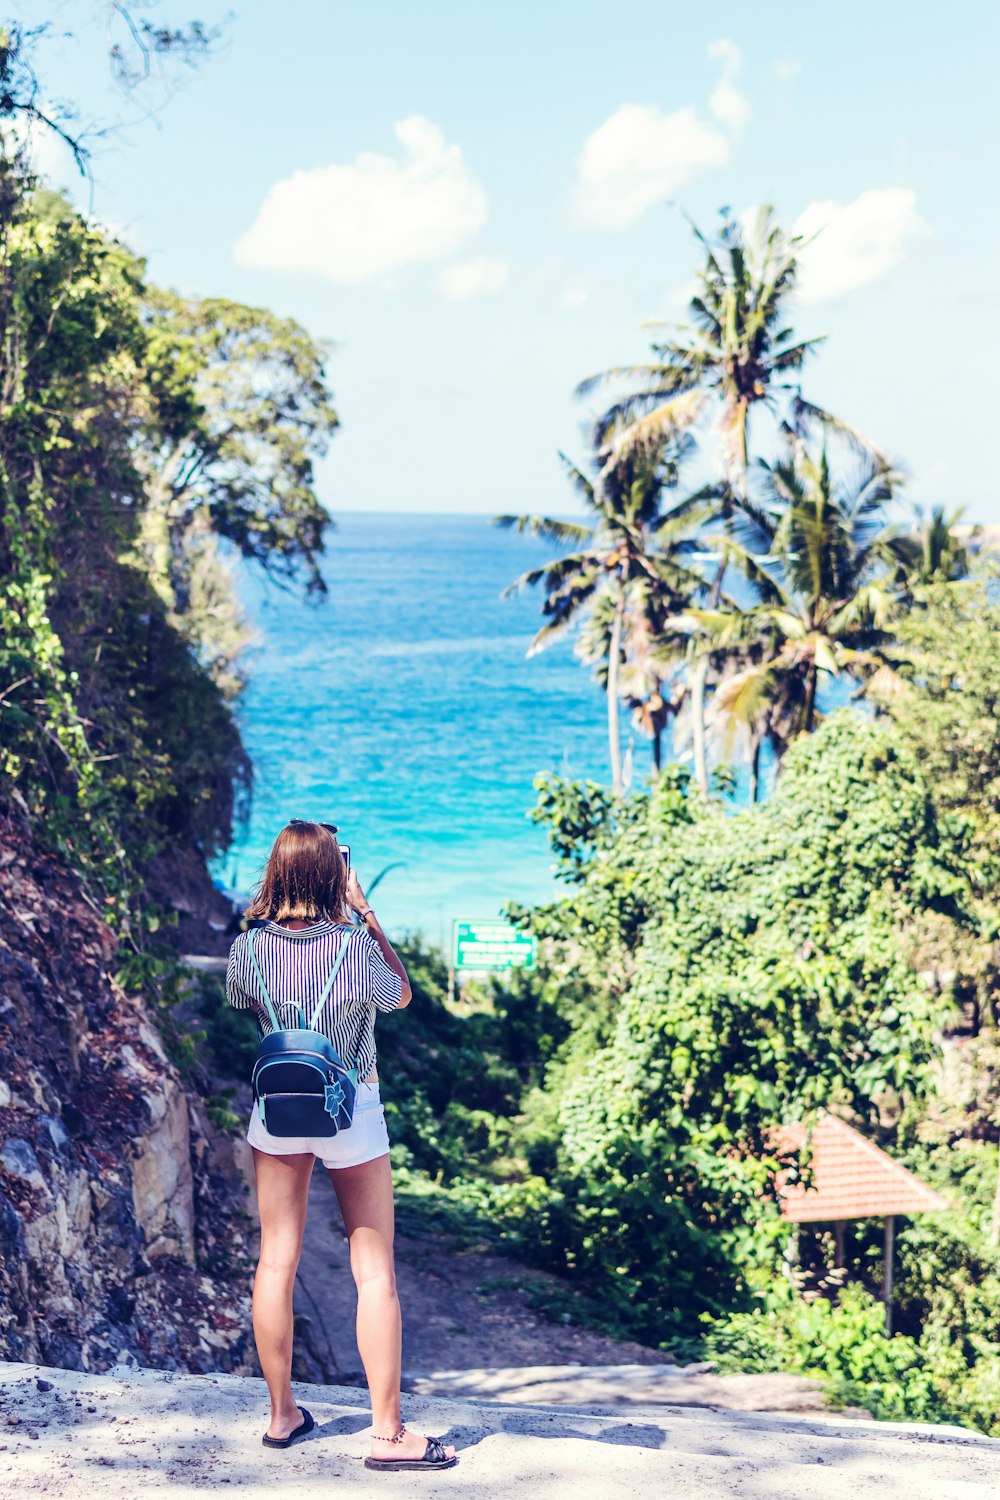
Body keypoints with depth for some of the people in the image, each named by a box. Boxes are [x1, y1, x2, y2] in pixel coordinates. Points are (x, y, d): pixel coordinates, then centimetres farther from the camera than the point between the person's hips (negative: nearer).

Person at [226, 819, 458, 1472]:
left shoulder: (248, 947, -10)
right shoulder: (356, 945, -19)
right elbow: (401, 996, 2)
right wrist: (366, 915, 1)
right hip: (352, 1112, -3)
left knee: (277, 1260, 12)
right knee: (375, 1270, 3)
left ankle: (283, 1415, 21)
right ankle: (388, 1432, 5)